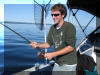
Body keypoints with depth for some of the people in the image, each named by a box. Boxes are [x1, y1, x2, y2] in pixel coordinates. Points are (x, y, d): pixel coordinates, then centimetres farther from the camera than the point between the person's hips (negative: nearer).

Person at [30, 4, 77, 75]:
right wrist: (38, 45, -9)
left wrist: (53, 54, -21)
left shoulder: (69, 27, -16)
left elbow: (71, 47, -19)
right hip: (58, 63, 6)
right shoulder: (53, 28, 4)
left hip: (68, 64, -6)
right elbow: (49, 44, 10)